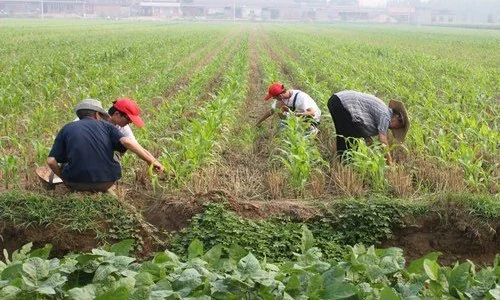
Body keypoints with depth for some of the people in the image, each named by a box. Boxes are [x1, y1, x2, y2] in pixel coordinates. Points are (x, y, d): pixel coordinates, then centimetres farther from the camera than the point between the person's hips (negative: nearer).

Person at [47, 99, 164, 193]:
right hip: (106, 182, 0)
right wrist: (152, 161, -9)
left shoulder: (66, 129, 10)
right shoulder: (105, 126, 9)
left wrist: (64, 178, 18)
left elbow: (51, 161, 1)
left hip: (77, 181, 0)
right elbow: (127, 142, -11)